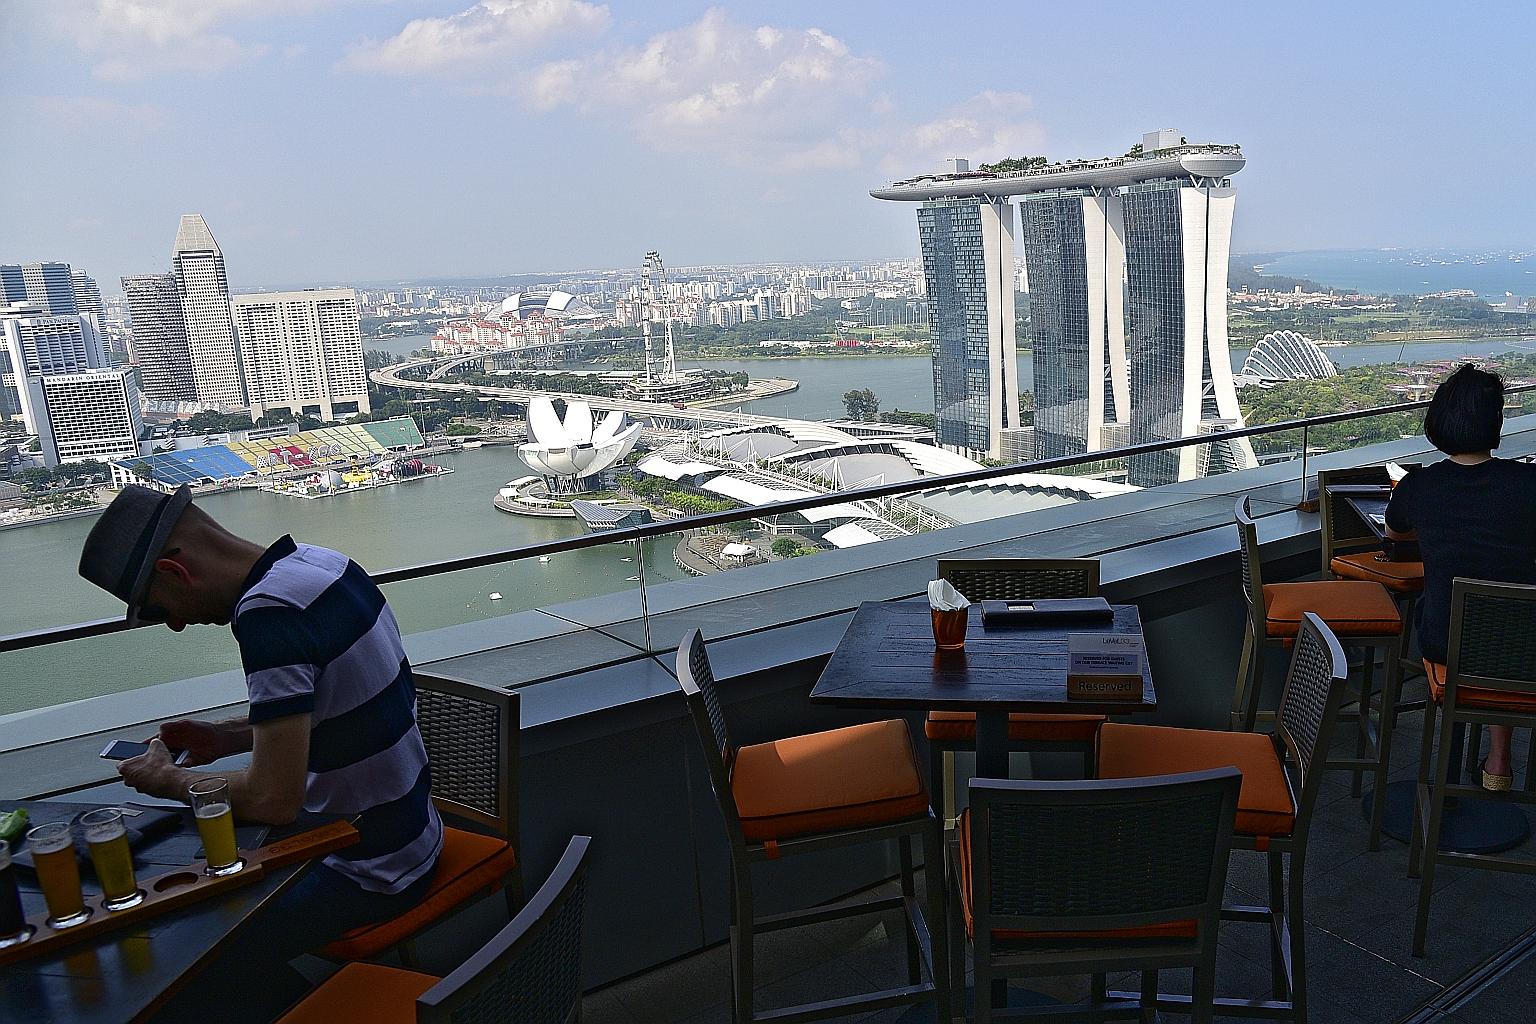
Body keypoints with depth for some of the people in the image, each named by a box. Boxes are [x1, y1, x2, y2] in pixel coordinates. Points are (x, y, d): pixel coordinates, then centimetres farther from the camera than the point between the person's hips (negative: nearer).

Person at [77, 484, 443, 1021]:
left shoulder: (270, 612, -27)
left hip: (370, 875, -9)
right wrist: (227, 737, 9)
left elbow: (273, 800, -25)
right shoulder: (321, 563, 0)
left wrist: (167, 780, -8)